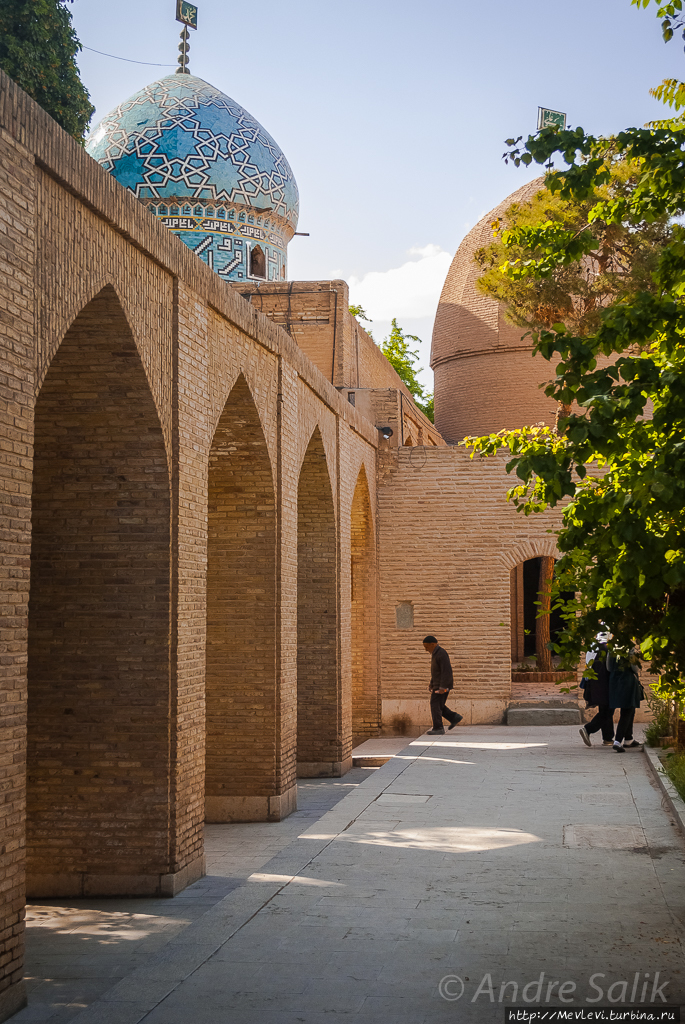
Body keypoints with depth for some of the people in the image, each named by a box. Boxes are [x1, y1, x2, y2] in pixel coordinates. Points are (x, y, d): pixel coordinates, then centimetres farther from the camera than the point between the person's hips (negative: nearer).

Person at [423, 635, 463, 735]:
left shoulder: (441, 654, -19)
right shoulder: (435, 653, 13)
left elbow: (446, 671, -24)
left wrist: (442, 687, -27)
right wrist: (431, 683, 20)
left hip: (443, 685, -10)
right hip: (438, 684, 10)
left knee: (435, 705, -7)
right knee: (439, 705, 13)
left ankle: (438, 729, -4)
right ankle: (454, 717, 12)